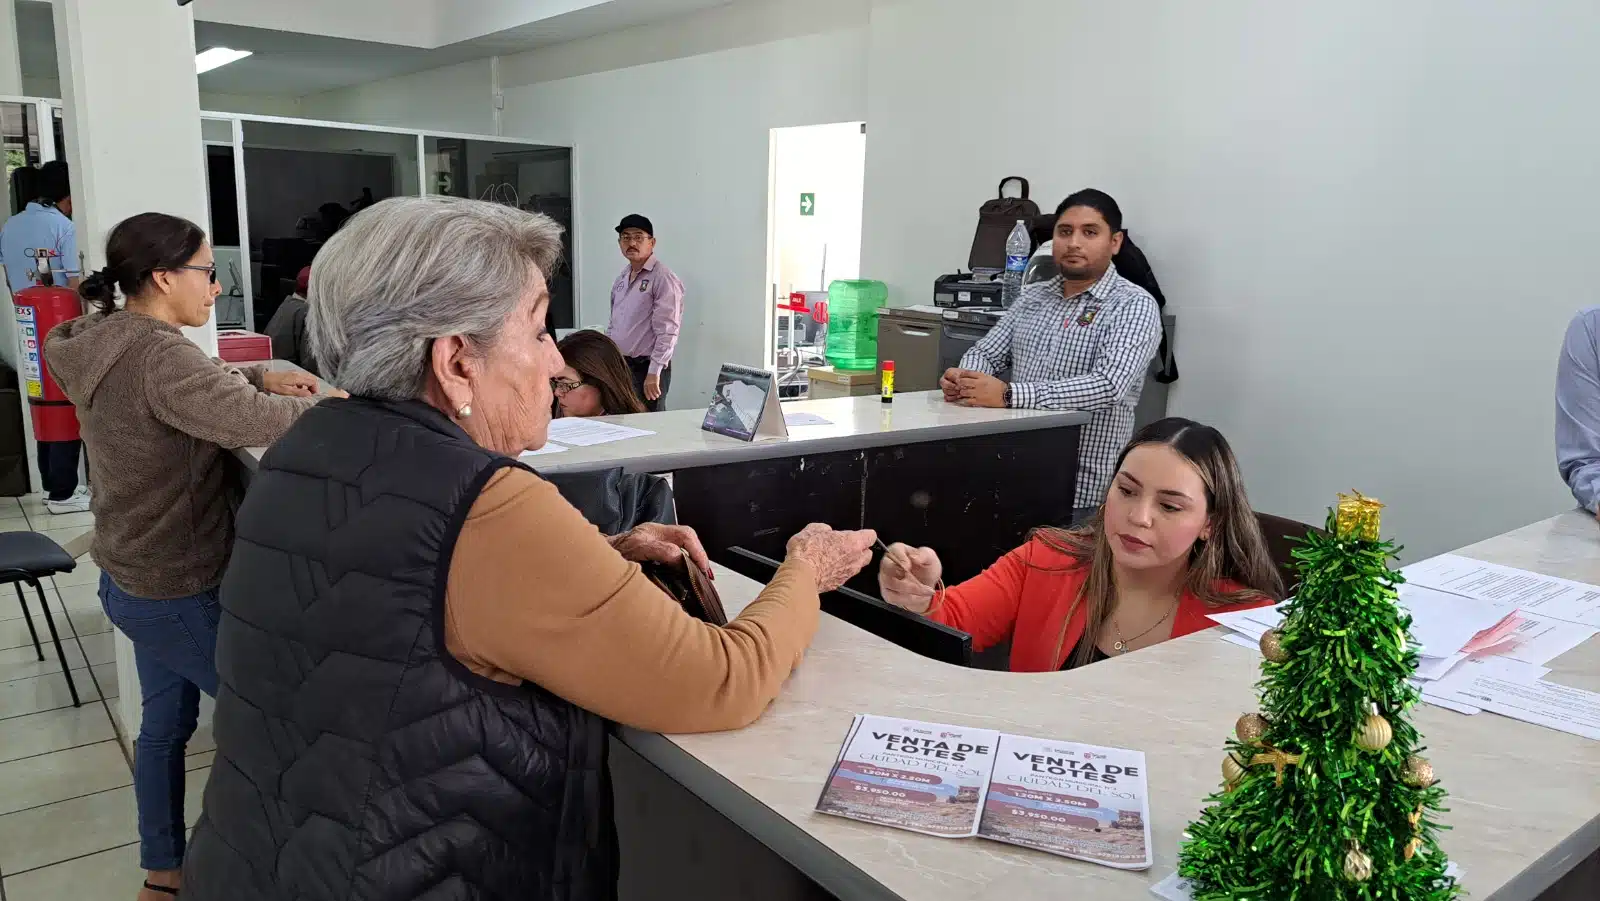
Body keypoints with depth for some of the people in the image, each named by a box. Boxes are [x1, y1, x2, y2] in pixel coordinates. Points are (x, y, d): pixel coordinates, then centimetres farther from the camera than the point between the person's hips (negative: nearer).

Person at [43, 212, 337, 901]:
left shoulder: (109, 343, 4)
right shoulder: (155, 353, -26)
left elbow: (192, 391, 19)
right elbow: (246, 421, -40)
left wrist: (259, 376, 3)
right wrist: (323, 404, -25)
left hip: (134, 577, 10)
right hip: (178, 590, -9)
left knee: (166, 720, 20)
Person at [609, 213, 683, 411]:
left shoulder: (663, 278, -13)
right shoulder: (622, 277, 12)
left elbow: (668, 331, -18)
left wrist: (654, 372, -21)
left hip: (646, 367, -7)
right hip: (619, 365, 8)